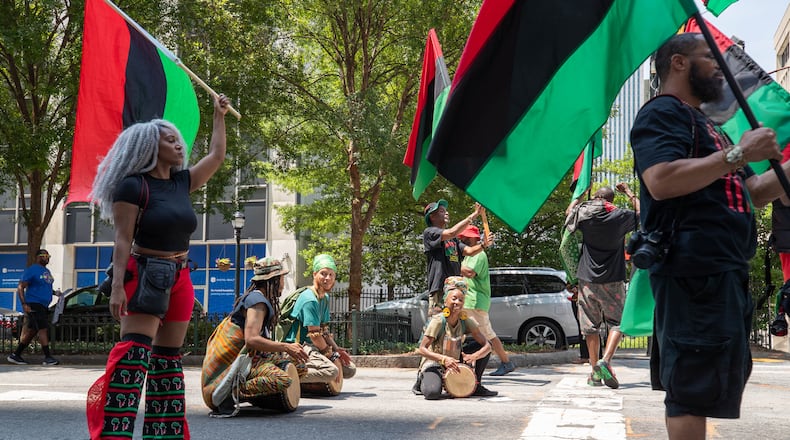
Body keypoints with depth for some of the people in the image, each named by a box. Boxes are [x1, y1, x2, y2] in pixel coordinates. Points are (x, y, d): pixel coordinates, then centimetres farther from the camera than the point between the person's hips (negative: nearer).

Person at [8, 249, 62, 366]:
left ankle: (15, 355, 18)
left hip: (43, 306, 9)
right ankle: (47, 358, -12)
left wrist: (55, 292, 10)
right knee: (43, 329, -12)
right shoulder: (32, 270, -8)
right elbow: (20, 288, -10)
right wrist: (24, 304, -19)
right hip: (33, 305, -9)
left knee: (31, 331, 10)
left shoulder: (47, 271, 18)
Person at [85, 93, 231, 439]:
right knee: (134, 352, -16)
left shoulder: (182, 182, 10)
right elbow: (123, 240, -12)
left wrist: (219, 115, 24)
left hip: (179, 278, 7)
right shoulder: (133, 185, -8)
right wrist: (117, 285, -19)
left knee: (168, 357, 7)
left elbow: (216, 156, 21)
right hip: (144, 276, -7)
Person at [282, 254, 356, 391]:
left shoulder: (325, 297, 15)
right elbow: (314, 335, -18)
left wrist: (337, 349, 3)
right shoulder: (309, 300, -16)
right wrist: (332, 356, -12)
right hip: (298, 346, -10)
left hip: (313, 346, 10)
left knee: (350, 369, 6)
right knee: (331, 371, -32)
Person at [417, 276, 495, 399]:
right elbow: (422, 349, -23)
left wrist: (474, 356, -33)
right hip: (434, 364, -5)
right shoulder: (438, 320, -21)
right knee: (432, 393, -35)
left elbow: (487, 345, -13)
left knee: (484, 346, -8)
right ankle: (423, 381, 4)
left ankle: (475, 386, 4)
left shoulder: (466, 320, -9)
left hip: (454, 362, 5)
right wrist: (444, 359, -37)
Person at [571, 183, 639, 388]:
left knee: (590, 326, 8)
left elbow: (569, 213, 23)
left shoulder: (584, 214, 0)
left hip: (587, 278, 2)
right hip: (612, 280, -2)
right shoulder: (619, 216, -5)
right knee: (617, 322, 5)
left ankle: (595, 372, 8)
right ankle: (605, 360, -17)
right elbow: (642, 214, 14)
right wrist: (630, 193, 23)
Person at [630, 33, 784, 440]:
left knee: (709, 381, 15)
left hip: (724, 269, 11)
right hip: (695, 268, -11)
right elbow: (661, 181, -23)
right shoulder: (663, 113, -5)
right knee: (694, 387, -12)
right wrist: (737, 154, -18)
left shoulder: (702, 123, 26)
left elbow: (753, 194, 25)